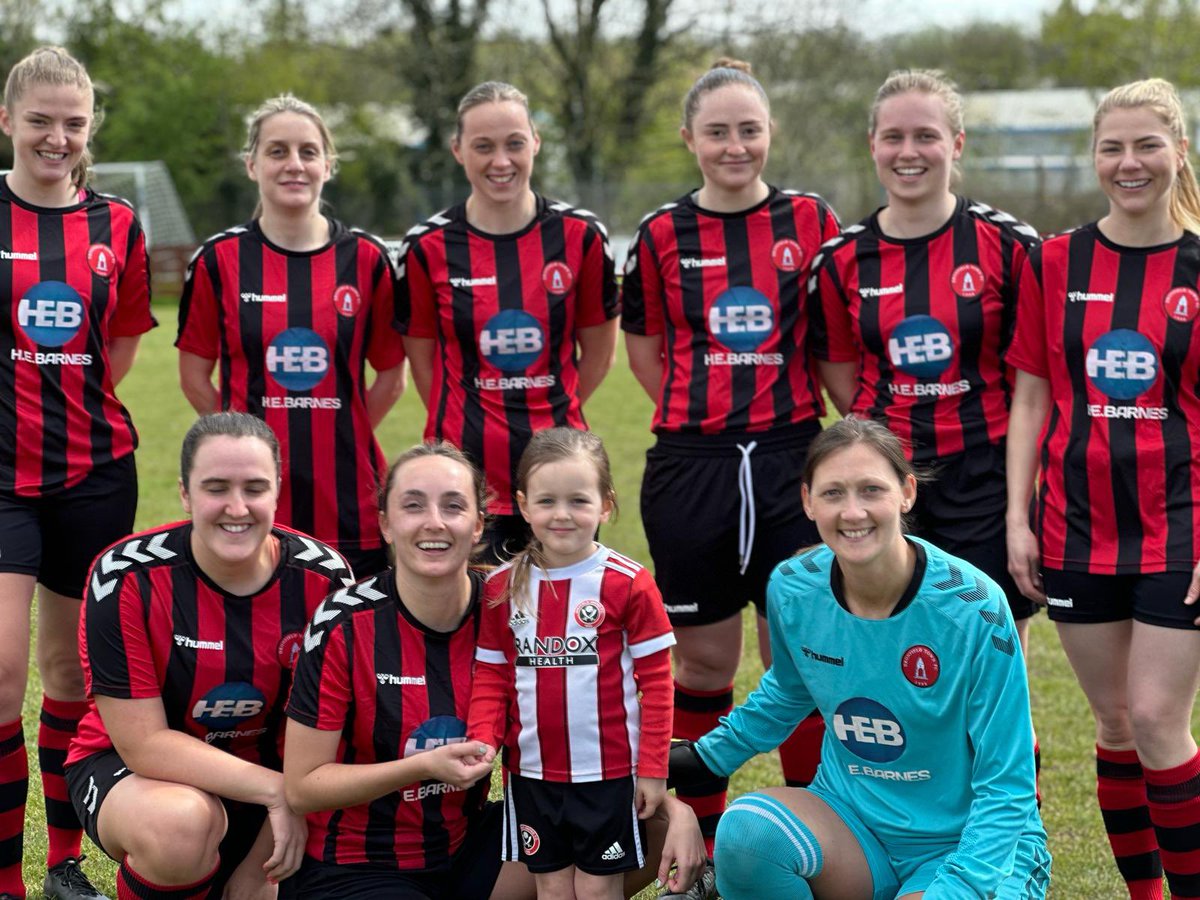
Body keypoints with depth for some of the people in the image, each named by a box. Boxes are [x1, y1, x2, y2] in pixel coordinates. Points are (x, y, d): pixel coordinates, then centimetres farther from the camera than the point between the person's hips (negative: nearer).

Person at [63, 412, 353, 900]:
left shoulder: (323, 577, -13)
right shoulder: (128, 577, -21)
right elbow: (143, 743, -20)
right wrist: (274, 789, -27)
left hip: (261, 766, 4)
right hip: (128, 770, -4)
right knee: (183, 822, -36)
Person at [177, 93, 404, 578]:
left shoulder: (366, 259, 4)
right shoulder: (220, 260, 2)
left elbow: (391, 377, 11)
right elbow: (195, 377, 8)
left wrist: (340, 434, 4)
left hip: (348, 500, 1)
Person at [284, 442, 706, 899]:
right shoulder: (343, 626, -17)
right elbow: (301, 786, -13)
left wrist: (673, 808, -16)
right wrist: (424, 766, -23)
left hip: (470, 844, 4)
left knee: (650, 831, -10)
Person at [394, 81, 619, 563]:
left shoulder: (580, 235, 0)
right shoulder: (427, 247, -2)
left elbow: (598, 350, 10)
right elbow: (423, 360, 7)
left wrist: (552, 415, 9)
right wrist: (467, 426, 5)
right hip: (465, 470, -1)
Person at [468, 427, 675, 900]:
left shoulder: (628, 584, -9)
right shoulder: (503, 587, 1)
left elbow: (655, 680, -6)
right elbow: (491, 676, 5)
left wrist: (653, 768, -7)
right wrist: (483, 740, -11)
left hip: (607, 771, -3)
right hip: (532, 772, 3)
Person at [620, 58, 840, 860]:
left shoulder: (812, 222, 2)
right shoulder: (664, 235, 4)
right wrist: (706, 411, 4)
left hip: (792, 461, -1)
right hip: (691, 466, 1)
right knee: (704, 659, 9)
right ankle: (701, 846, 22)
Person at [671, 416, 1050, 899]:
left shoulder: (974, 607, -20)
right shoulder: (791, 588, -7)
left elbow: (1006, 786, -15)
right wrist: (708, 755, 18)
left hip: (974, 843, -3)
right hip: (852, 822, 3)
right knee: (745, 831, -28)